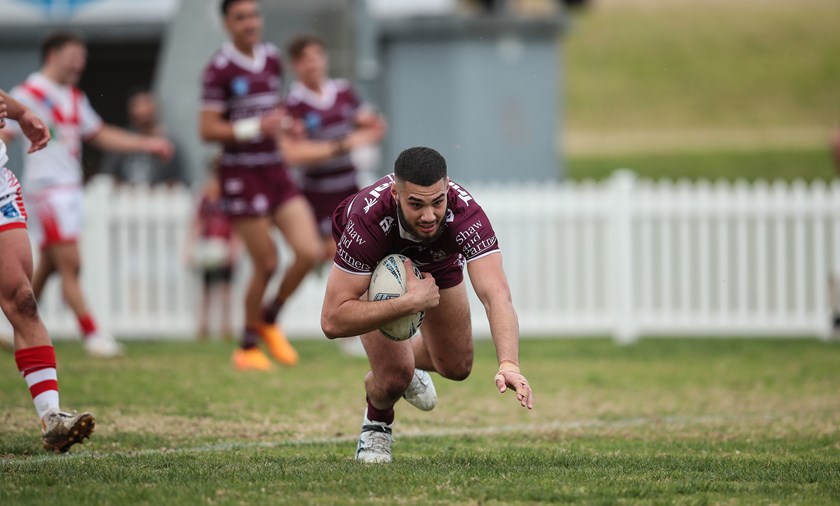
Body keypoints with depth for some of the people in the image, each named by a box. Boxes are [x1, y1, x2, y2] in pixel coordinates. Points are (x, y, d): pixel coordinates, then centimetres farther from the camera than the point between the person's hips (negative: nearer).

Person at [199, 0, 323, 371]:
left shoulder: (272, 59, 10)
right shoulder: (220, 69, -12)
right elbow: (208, 130, -15)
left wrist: (281, 123, 10)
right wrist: (255, 128, -22)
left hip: (276, 170, 6)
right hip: (242, 176, -6)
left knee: (309, 251, -5)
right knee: (266, 264, -4)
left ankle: (269, 320, 18)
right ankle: (248, 348, 14)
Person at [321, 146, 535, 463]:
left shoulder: (465, 215, -44)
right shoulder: (367, 219, -46)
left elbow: (497, 296, -54)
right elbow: (332, 321, -45)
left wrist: (509, 365, -69)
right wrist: (409, 303, -52)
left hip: (437, 259, 3)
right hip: (377, 263, -2)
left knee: (456, 367, 8)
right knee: (394, 376, -16)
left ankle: (408, 358, 45)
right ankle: (376, 425, 21)